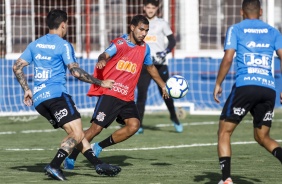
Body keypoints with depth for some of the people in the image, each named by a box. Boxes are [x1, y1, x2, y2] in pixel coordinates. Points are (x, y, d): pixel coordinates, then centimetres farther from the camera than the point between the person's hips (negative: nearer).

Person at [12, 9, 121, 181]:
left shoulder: (35, 44, 15)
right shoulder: (63, 45, -5)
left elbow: (17, 66, 13)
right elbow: (76, 72, -12)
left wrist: (27, 90, 19)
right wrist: (101, 83, -4)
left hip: (38, 99, 8)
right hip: (56, 94, -8)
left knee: (75, 133, 12)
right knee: (77, 134, -10)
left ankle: (98, 164, 9)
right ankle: (54, 166, -26)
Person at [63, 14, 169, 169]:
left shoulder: (144, 48, 12)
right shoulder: (120, 43, -8)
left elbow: (150, 67, 30)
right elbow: (105, 55, -26)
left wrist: (163, 86, 37)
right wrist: (101, 60, -50)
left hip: (127, 97, 6)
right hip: (110, 93, -6)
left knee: (134, 125, -15)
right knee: (96, 127, -11)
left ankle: (99, 147, -1)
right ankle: (71, 158, 3)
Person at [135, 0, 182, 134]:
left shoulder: (162, 24, 3)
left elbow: (172, 41, 0)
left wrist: (165, 52, -17)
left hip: (160, 64, -2)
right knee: (141, 94, -7)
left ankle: (174, 117, 25)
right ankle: (139, 125, -5)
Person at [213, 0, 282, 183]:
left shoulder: (235, 30, 8)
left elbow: (228, 59, -4)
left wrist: (218, 84, 5)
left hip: (245, 86, -4)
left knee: (224, 132, 7)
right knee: (262, 137, 18)